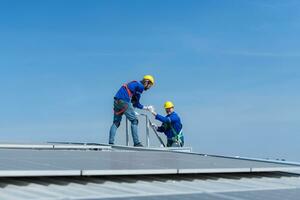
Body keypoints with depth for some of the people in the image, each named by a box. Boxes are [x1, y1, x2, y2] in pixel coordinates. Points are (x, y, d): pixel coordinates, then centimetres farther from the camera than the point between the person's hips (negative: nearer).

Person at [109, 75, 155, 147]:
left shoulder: (135, 84, 27)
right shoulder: (140, 86, -1)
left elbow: (135, 103, 28)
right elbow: (136, 102, 2)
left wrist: (146, 108, 31)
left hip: (116, 101, 9)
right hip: (124, 101, -9)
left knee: (116, 122, 12)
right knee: (134, 120, -2)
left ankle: (111, 142, 3)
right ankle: (136, 143, -5)